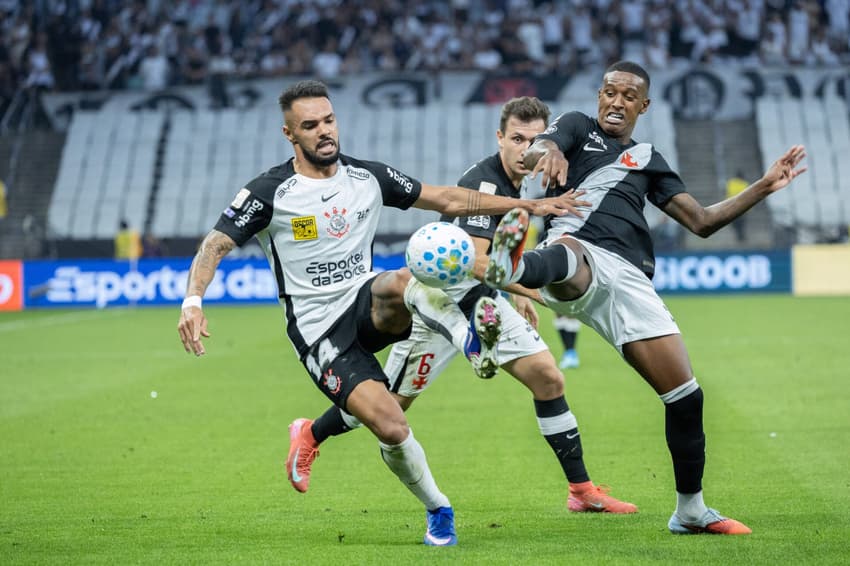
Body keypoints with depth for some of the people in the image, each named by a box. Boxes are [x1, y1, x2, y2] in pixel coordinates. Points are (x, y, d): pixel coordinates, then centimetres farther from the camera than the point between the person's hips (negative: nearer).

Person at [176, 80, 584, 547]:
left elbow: (448, 199, 10)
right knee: (392, 430, -19)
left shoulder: (368, 177, 3)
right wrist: (193, 302, -30)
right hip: (320, 333, -3)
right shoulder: (269, 193, -9)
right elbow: (215, 246, -10)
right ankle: (438, 511, 3)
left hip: (368, 304, 3)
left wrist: (528, 205, 6)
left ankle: (474, 342, -43)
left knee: (402, 281, -37)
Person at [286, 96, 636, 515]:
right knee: (391, 402, 5)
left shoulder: (519, 180, 2)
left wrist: (519, 295, 24)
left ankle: (582, 490, 2)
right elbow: (474, 260, -39)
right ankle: (309, 435, 31)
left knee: (549, 379, -3)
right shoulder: (483, 182, -27)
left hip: (482, 300, 8)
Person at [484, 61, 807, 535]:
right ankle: (511, 265, -81)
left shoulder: (649, 161, 30)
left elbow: (701, 221, 28)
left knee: (686, 396, 0)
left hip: (627, 278, 4)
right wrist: (549, 153, -29)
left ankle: (691, 510, 16)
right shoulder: (578, 127, 21)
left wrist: (764, 188, 21)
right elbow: (538, 149, -3)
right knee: (567, 253, -43)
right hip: (580, 254, -4)